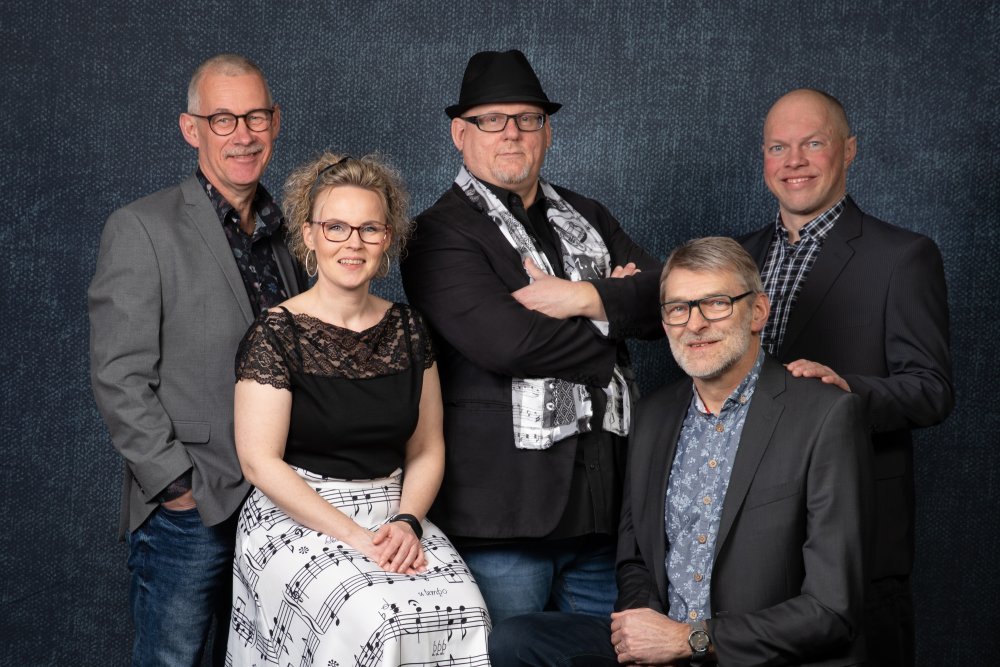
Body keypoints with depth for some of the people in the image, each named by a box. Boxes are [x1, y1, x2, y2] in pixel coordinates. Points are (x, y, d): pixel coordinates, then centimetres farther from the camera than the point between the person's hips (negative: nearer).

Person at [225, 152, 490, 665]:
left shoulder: (406, 329, 9)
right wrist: (355, 536, -16)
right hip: (297, 518, -4)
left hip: (394, 518, 4)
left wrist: (406, 523, -8)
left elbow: (427, 449, 11)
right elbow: (260, 461, -10)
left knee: (461, 612, -22)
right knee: (374, 619, -29)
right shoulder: (276, 334, -4)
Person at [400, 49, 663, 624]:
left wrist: (584, 297, -12)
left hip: (603, 509, 6)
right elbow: (505, 341, -19)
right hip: (501, 512, -6)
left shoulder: (586, 217, 17)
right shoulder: (442, 234, -4)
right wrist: (613, 306, -6)